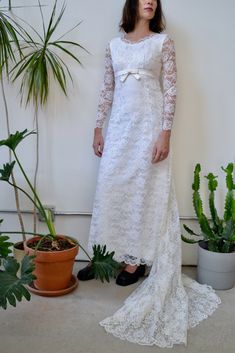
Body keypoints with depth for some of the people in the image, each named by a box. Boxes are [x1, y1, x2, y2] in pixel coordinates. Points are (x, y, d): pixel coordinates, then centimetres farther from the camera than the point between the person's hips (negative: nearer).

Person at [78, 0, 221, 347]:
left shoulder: (164, 42, 1)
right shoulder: (114, 45, 12)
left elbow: (170, 90, -5)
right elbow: (107, 90, 13)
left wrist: (165, 132, -13)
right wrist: (98, 128, 9)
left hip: (148, 124, -4)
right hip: (119, 125, 4)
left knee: (143, 190, 0)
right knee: (109, 187, 4)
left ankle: (136, 260, 13)